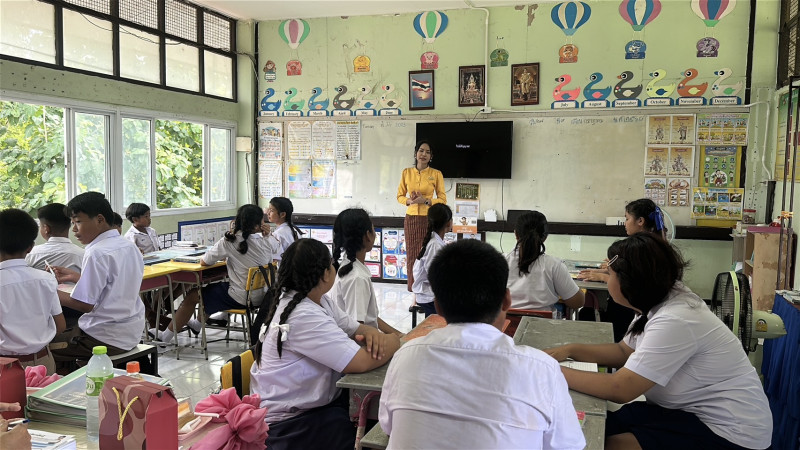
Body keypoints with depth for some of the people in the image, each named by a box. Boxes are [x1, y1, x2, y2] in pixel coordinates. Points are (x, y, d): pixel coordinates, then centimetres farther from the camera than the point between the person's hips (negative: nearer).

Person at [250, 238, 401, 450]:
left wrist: (372, 333, -14)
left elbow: (356, 329, 9)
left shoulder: (319, 301, 4)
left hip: (316, 399, 9)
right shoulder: (303, 316, -26)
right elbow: (362, 362, -28)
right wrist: (397, 340, -12)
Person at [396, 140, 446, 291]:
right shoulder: (406, 172, 6)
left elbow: (442, 199, 1)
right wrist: (409, 201, -9)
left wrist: (426, 201, -14)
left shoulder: (436, 174, 0)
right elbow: (400, 196, 12)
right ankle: (413, 288, 16)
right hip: (411, 219, 2)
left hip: (429, 219, -2)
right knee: (412, 254, 4)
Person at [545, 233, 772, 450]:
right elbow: (624, 352, 15)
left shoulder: (674, 322, -28)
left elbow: (619, 389, -27)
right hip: (693, 411, 9)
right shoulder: (659, 303, 1)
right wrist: (571, 350, 3)